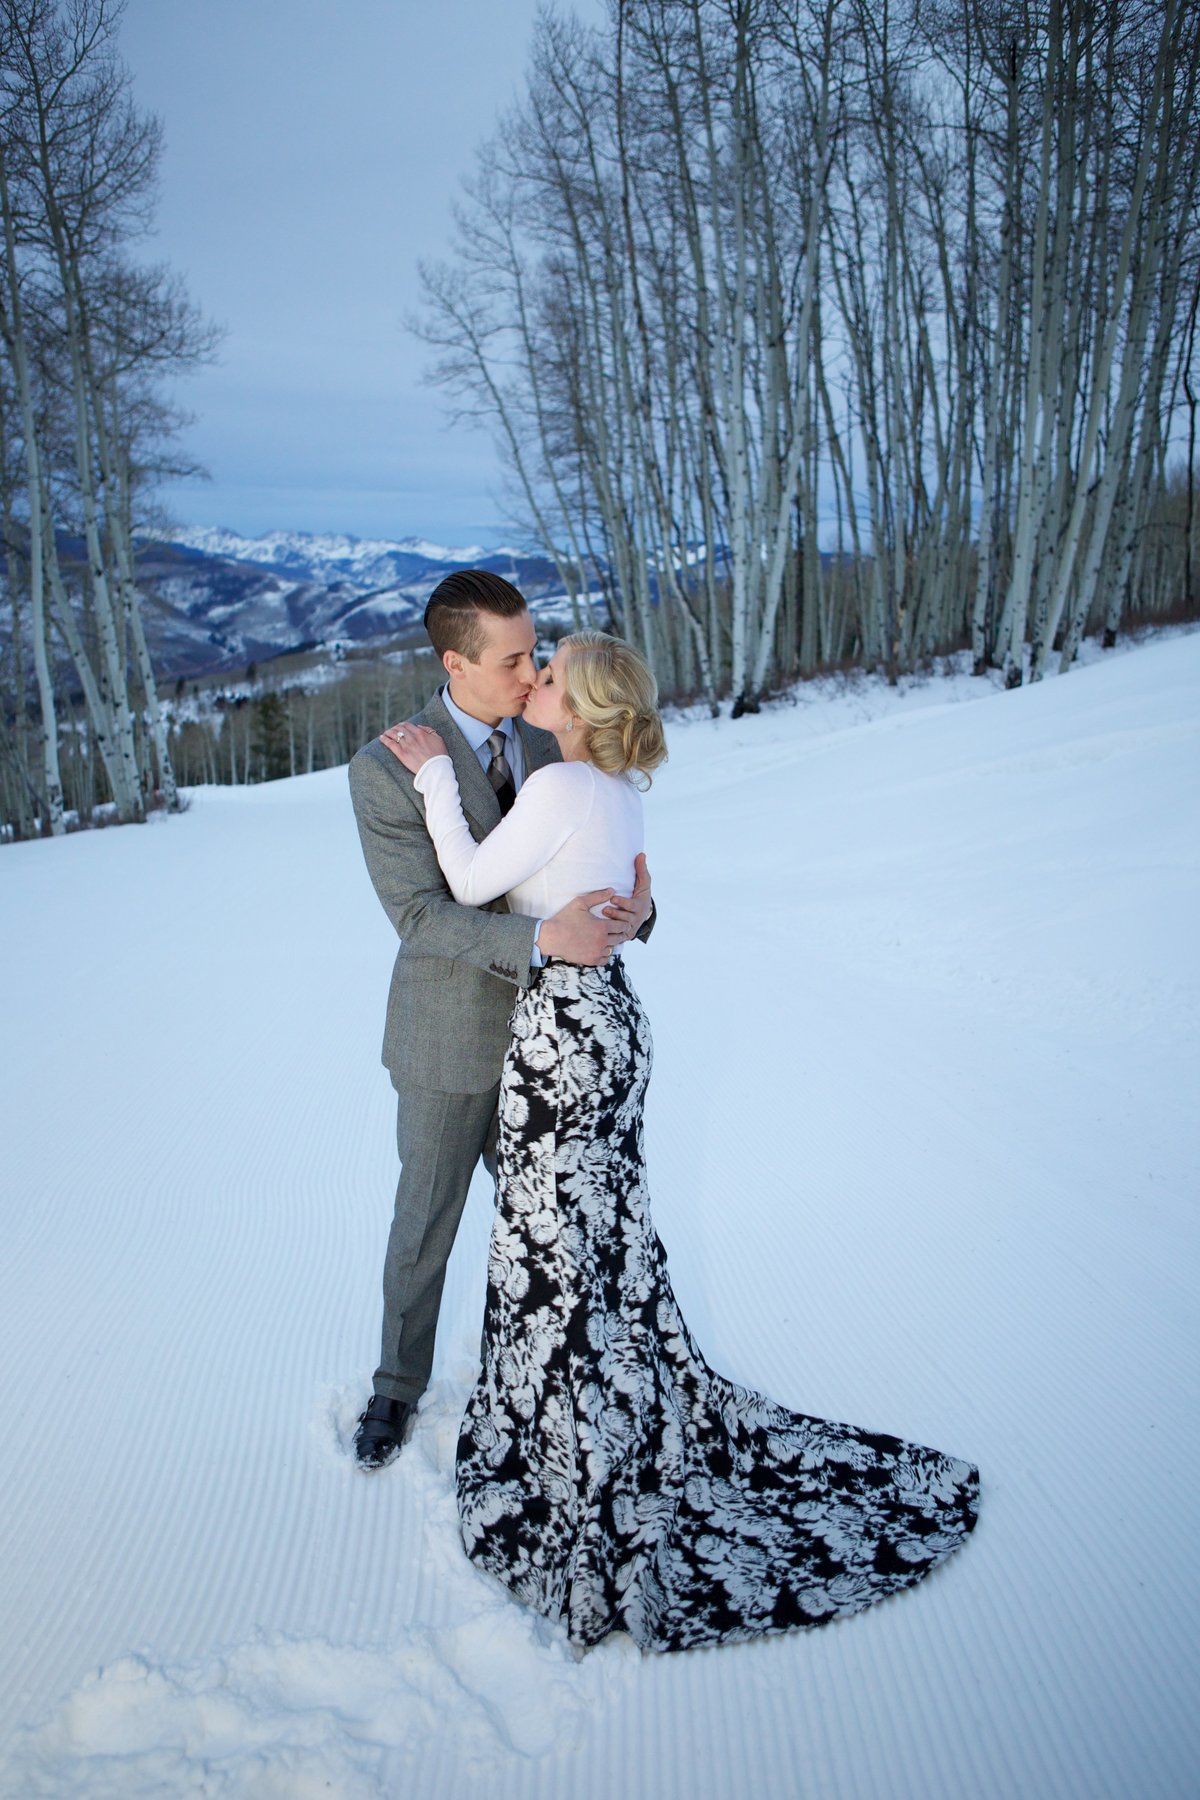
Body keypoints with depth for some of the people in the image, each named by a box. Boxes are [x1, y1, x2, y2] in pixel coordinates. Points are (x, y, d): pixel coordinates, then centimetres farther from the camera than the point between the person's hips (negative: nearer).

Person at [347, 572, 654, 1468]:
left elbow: (591, 868, 1)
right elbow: (421, 917, -23)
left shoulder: (548, 745, -1)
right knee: (424, 1225, 14)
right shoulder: (385, 769, -18)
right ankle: (400, 1384, 38)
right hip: (448, 1040, -4)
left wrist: (636, 904, -23)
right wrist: (542, 939, -36)